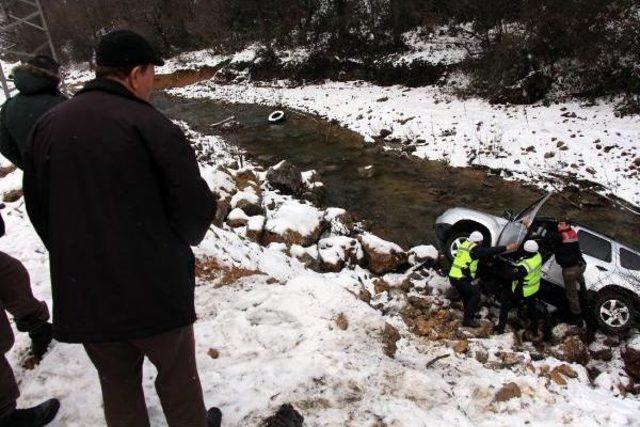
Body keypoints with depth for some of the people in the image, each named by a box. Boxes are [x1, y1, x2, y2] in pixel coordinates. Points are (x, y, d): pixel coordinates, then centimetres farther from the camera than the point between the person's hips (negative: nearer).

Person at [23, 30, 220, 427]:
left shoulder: (48, 124, 3)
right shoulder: (149, 125, -17)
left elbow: (38, 209, 10)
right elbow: (195, 206, -14)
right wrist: (177, 245, 7)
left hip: (82, 293, 5)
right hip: (154, 286, -5)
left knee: (117, 383, 24)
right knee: (178, 375, 19)